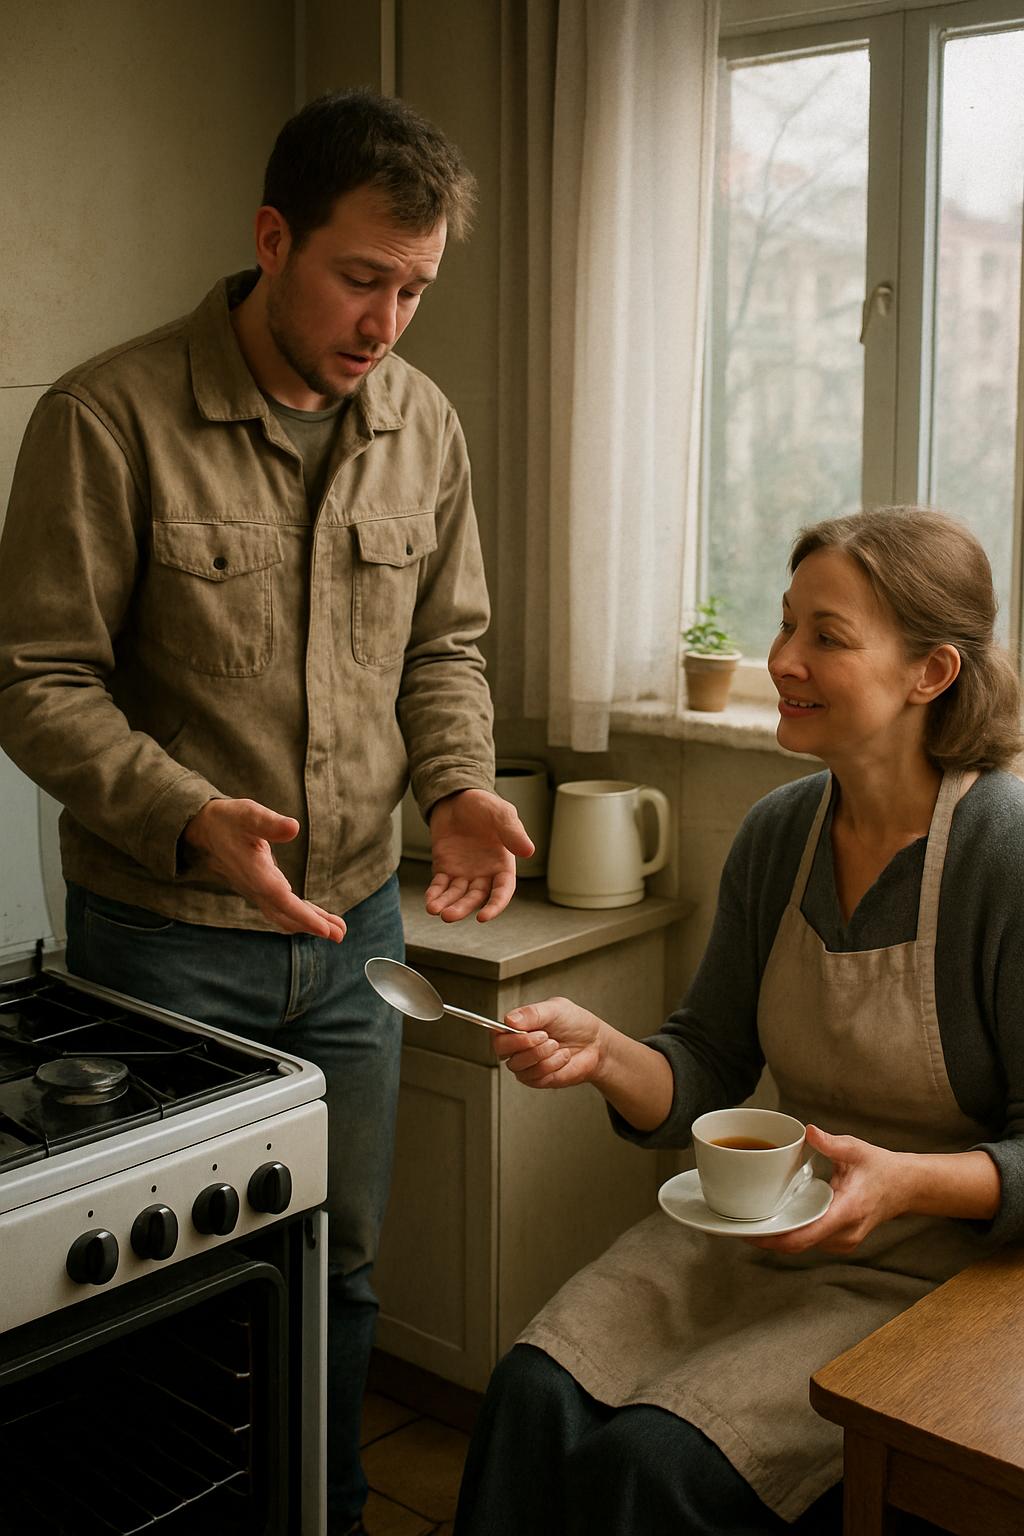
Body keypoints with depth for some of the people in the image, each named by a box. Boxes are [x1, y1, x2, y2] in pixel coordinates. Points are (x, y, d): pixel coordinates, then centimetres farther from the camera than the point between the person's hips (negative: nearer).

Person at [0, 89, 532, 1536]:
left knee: (340, 1275, 18)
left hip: (355, 927, 5)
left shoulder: (424, 427, 2)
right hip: (164, 939, -4)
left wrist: (458, 784, -8)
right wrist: (192, 819, -26)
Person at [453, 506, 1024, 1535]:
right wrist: (600, 1053, -13)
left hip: (931, 1275, -5)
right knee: (534, 1395, -17)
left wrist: (903, 1181, -27)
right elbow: (708, 1074, 6)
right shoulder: (777, 833, 2)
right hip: (762, 1236, 5)